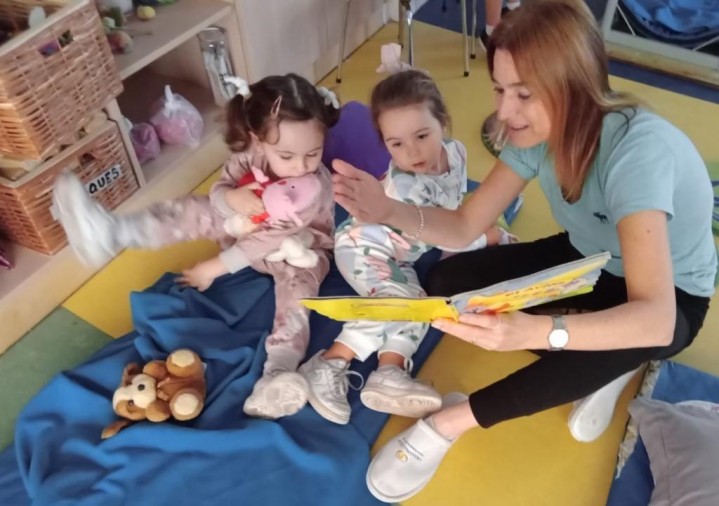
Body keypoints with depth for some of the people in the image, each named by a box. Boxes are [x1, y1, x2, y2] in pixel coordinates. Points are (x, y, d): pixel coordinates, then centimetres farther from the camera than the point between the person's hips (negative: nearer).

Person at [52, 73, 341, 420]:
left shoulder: (317, 186, -34)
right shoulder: (249, 156, -19)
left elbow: (271, 237, -33)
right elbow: (216, 192, -14)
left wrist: (215, 267, -27)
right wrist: (230, 197, -43)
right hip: (246, 234, 5)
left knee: (297, 288, -37)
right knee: (195, 211, -17)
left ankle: (279, 373, -58)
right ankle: (110, 233, -32)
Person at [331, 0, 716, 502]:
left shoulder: (639, 150, -37)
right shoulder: (539, 129, -18)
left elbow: (655, 320, -44)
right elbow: (464, 225, -14)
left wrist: (534, 332, -61)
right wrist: (391, 211, -34)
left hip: (670, 296, -6)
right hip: (588, 260, 6)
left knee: (591, 345, -41)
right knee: (449, 280, -11)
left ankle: (451, 421, -18)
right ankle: (596, 369, -3)